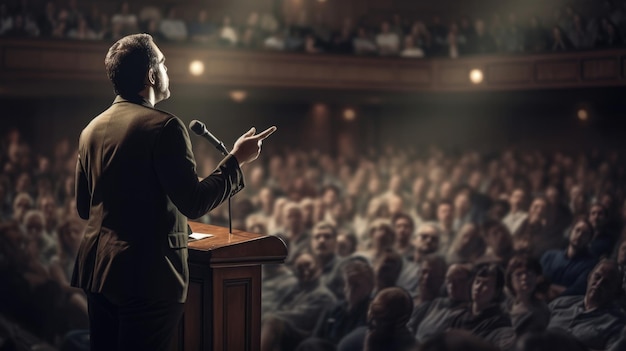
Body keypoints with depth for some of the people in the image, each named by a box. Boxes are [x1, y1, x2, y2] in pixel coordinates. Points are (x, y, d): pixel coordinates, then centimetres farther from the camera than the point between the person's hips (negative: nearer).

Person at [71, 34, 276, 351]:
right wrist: (236, 159, -7)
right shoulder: (164, 126, -14)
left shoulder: (91, 130, 8)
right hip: (148, 276, -7)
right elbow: (194, 203, -17)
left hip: (98, 272, 7)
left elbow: (83, 207, 14)